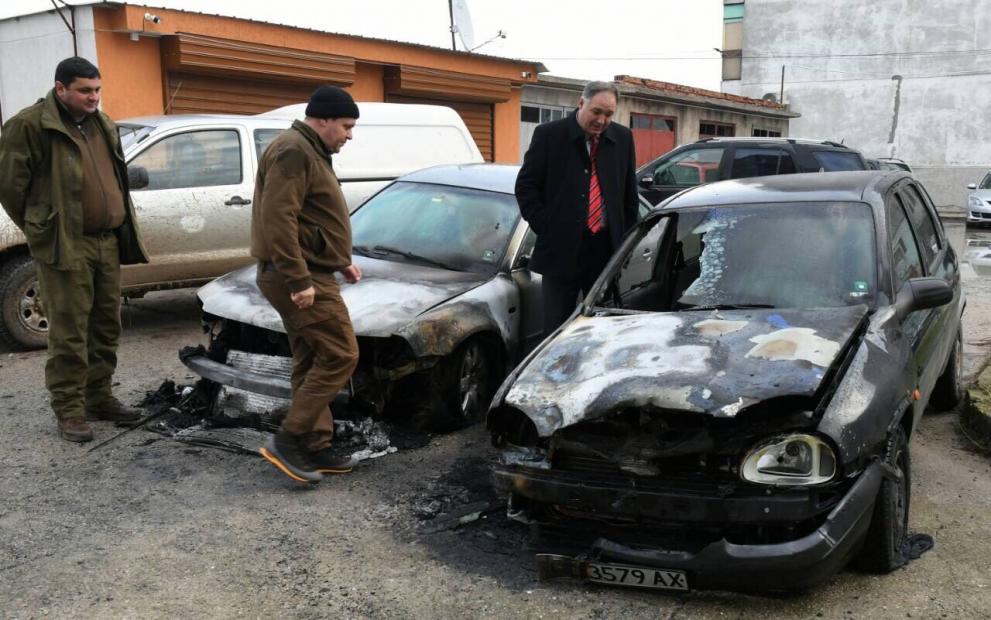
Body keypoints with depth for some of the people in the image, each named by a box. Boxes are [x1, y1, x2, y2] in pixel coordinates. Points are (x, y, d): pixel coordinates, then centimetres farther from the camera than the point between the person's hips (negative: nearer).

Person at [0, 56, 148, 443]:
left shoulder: (102, 124, 15)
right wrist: (40, 228, 3)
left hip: (107, 241, 7)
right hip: (65, 245, -7)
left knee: (106, 326, 12)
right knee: (69, 333, -4)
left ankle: (99, 398, 24)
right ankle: (69, 411, 5)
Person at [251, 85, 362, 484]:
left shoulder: (311, 152, 20)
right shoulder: (294, 151, -14)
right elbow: (278, 220, -23)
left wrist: (341, 261, 19)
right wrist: (300, 280, -25)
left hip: (307, 275, 11)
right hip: (300, 278, -11)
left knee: (311, 363, 11)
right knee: (340, 356, -10)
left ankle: (314, 449, 17)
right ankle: (287, 441, -6)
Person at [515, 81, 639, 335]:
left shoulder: (623, 138, 9)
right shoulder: (549, 134, -1)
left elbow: (630, 192, 14)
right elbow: (526, 185, 0)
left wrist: (626, 237, 8)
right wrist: (545, 227, -7)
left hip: (607, 249, 3)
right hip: (562, 249, -3)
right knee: (557, 328, 3)